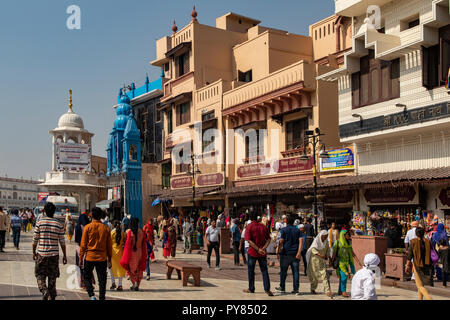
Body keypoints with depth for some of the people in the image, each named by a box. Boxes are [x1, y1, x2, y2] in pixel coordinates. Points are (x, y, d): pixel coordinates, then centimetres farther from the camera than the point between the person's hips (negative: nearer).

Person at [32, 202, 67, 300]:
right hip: (54, 255, 1)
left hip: (41, 253, -1)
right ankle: (52, 297, 18)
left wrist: (34, 252, 13)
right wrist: (64, 255, 8)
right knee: (52, 277, 12)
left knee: (40, 275, 11)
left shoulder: (39, 223, -4)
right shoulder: (59, 224, -3)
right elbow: (62, 242, 0)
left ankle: (44, 291, -12)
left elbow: (35, 240, 0)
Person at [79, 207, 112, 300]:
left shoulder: (88, 227, -5)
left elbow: (83, 244, -4)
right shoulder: (106, 228, 1)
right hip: (102, 258, 1)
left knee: (87, 277, 13)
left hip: (90, 257, -1)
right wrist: (109, 259, 13)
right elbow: (109, 246, 5)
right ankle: (101, 298, 8)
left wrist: (81, 257, 4)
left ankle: (92, 295, -3)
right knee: (102, 280, 8)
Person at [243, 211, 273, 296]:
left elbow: (249, 240, -15)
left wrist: (258, 249, -16)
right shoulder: (263, 227, 5)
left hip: (252, 252, -3)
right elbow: (268, 239, 0)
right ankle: (267, 289, -4)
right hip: (263, 253, 3)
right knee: (264, 270, 5)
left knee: (251, 271, 11)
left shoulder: (249, 227, -7)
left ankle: (251, 289, 19)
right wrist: (263, 248, -11)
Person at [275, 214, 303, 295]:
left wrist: (278, 252, -4)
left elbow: (281, 242, -9)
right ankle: (296, 289, 4)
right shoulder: (297, 230, 8)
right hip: (295, 254, 3)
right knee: (295, 272, 5)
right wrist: (299, 252, -9)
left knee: (283, 272, 8)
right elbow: (301, 240, -4)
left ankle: (282, 288, 15)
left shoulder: (283, 230, -2)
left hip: (286, 253, -3)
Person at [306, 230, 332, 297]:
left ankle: (327, 291, -7)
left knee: (325, 275, -8)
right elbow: (313, 249, -22)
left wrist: (327, 255, -10)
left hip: (322, 261, 4)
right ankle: (313, 289, 27)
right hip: (315, 260, -4)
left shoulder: (326, 242, 4)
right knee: (315, 276, 7)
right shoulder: (316, 240, -12)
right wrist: (320, 255, -34)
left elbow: (328, 250, 10)